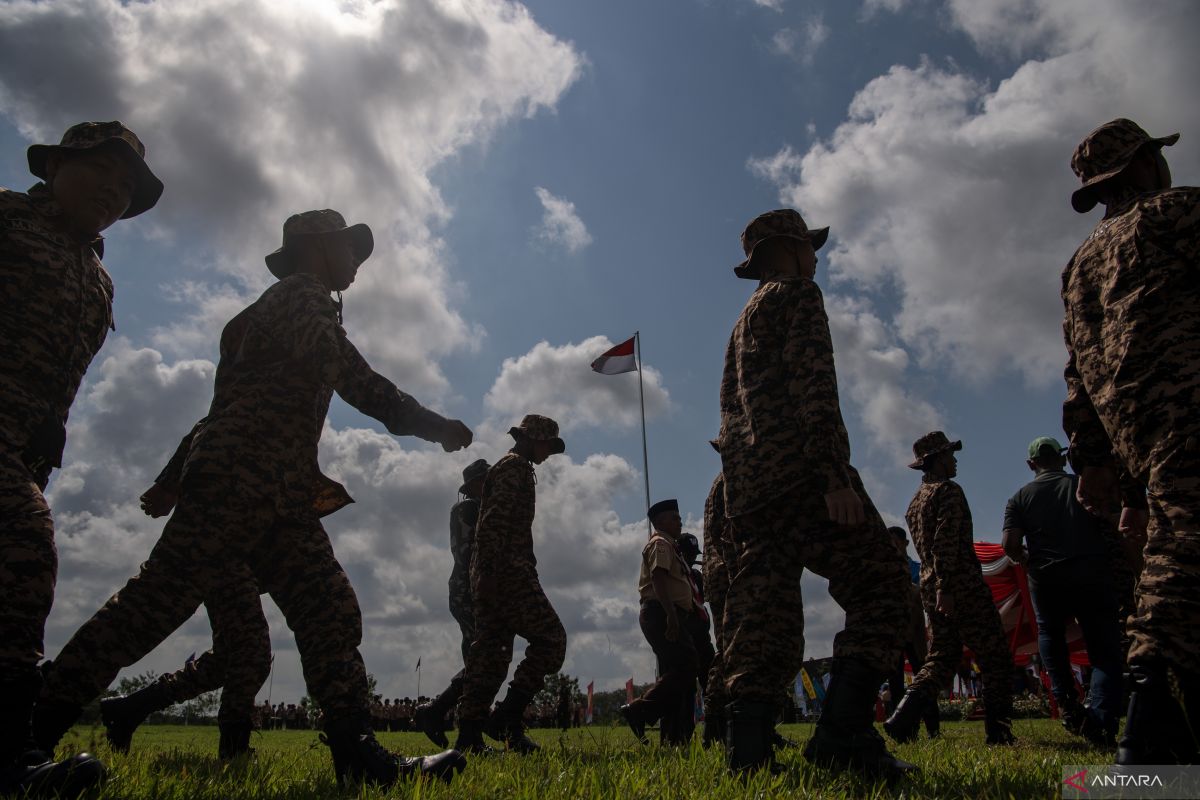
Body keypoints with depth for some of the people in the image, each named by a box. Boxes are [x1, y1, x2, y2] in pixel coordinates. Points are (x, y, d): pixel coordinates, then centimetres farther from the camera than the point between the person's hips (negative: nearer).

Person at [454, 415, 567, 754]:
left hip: (491, 577, 10)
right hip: (508, 573, -10)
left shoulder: (507, 467, 26)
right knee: (550, 639, -9)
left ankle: (469, 735, 7)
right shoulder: (515, 466, -5)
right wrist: (491, 570, -23)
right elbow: (495, 522, -17)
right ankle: (507, 717, -9)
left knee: (490, 651, 7)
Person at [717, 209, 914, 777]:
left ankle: (747, 754, -1)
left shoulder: (745, 320, 30)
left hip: (748, 488, 9)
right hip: (800, 474, -9)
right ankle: (843, 735, -16)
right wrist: (836, 474, -21)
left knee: (763, 620, 3)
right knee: (879, 594, -5)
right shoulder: (797, 294, 4)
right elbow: (813, 385, -12)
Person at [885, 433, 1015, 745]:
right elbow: (946, 542, -19)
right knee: (995, 659, 3)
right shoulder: (948, 490, -6)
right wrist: (946, 587, -24)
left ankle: (903, 719, -7)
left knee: (941, 658, 9)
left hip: (931, 588, 8)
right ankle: (999, 732, 4)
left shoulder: (915, 501, 21)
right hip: (962, 586, -8)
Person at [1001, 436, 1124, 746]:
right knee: (1105, 649, 5)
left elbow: (1010, 545, -5)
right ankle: (1102, 717, -13)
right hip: (1093, 576, -1)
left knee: (1050, 634, 26)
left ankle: (1067, 702, 15)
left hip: (1046, 579, 1)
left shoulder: (1021, 497, 5)